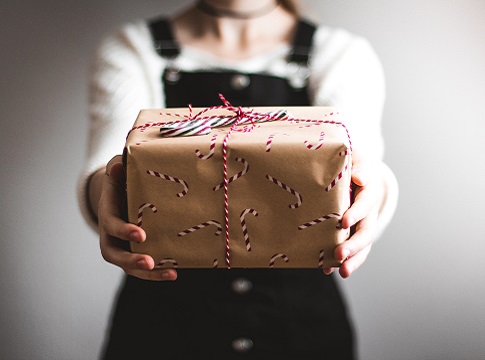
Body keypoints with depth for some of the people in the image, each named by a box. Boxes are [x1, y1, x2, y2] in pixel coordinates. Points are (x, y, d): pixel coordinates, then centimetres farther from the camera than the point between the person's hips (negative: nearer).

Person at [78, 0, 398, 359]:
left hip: (301, 319, 1)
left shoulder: (344, 55, -1)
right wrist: (104, 186, -43)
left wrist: (374, 188, -43)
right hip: (164, 319, 0)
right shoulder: (129, 51, -2)